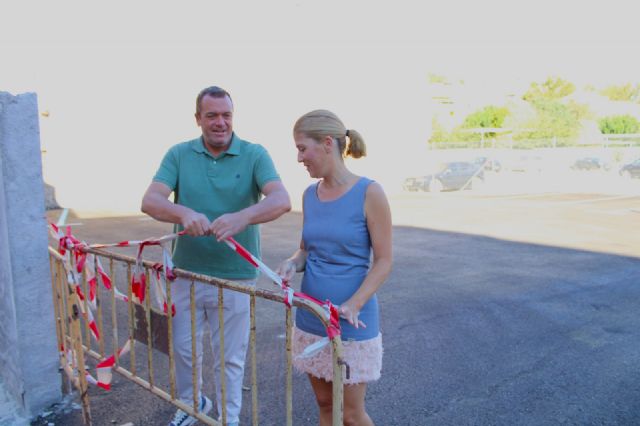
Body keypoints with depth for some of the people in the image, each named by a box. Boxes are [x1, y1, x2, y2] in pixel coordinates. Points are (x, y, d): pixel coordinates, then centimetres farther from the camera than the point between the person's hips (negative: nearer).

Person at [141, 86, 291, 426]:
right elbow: (150, 200, -11)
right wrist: (184, 213, -32)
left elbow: (281, 200, -21)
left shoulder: (254, 154, -7)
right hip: (186, 271, 3)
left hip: (234, 275, -2)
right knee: (183, 347, 20)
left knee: (230, 357, 12)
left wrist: (242, 217, -40)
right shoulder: (179, 154, 0)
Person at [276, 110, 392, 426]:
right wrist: (293, 263, -10)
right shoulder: (309, 194, 3)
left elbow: (384, 261, -11)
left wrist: (353, 305, -24)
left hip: (350, 324, -5)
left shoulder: (368, 193, -14)